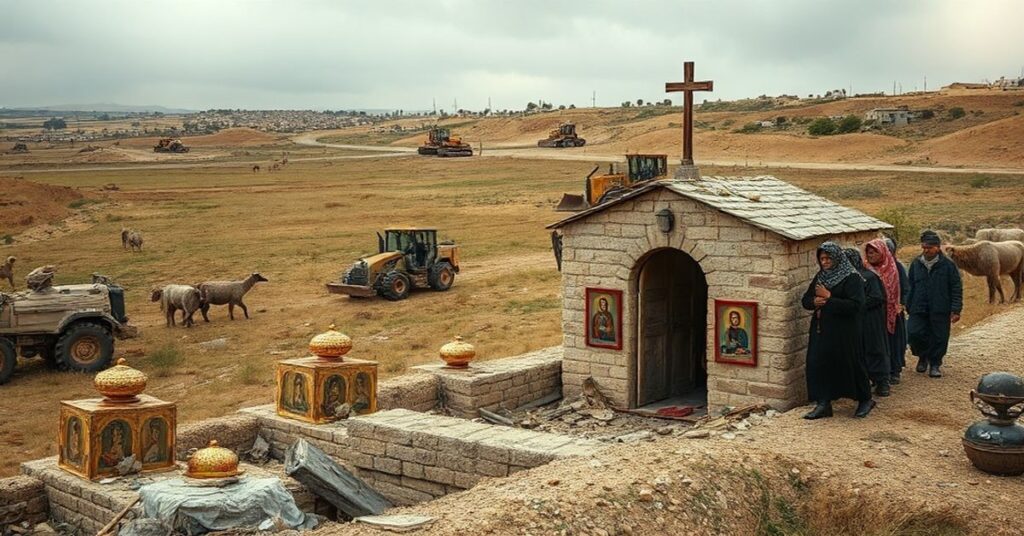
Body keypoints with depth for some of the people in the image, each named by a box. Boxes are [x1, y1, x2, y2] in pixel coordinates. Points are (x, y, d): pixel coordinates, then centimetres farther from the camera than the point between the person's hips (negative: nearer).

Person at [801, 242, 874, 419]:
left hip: (843, 332, -6)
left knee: (849, 364, 3)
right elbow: (805, 300, 14)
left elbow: (855, 305, -20)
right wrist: (815, 301, -10)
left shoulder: (851, 278, -10)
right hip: (821, 330, 6)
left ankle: (865, 399, 24)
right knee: (817, 363, -1)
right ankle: (823, 404, 6)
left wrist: (829, 298, -21)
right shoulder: (820, 277, 11)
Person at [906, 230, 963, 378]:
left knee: (939, 338, 2)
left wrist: (956, 310, -8)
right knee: (914, 333, -8)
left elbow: (956, 289, -2)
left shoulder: (948, 265, -4)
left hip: (940, 310, -2)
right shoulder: (916, 264, 6)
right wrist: (908, 306, 9)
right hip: (919, 309, 2)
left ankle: (935, 364, 20)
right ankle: (923, 356, 19)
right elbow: (910, 287, 14)